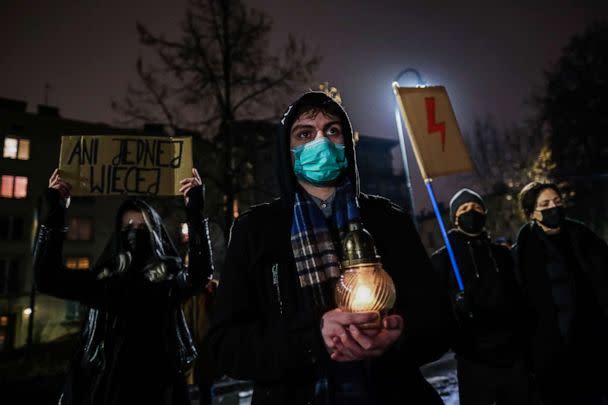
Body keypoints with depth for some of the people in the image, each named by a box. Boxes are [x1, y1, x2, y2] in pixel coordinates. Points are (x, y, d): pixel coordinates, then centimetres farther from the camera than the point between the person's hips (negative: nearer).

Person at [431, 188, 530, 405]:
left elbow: (519, 299, 18)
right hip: (475, 362, -4)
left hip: (514, 357, 5)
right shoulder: (443, 259, -1)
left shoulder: (502, 254, 13)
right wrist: (456, 307, -29)